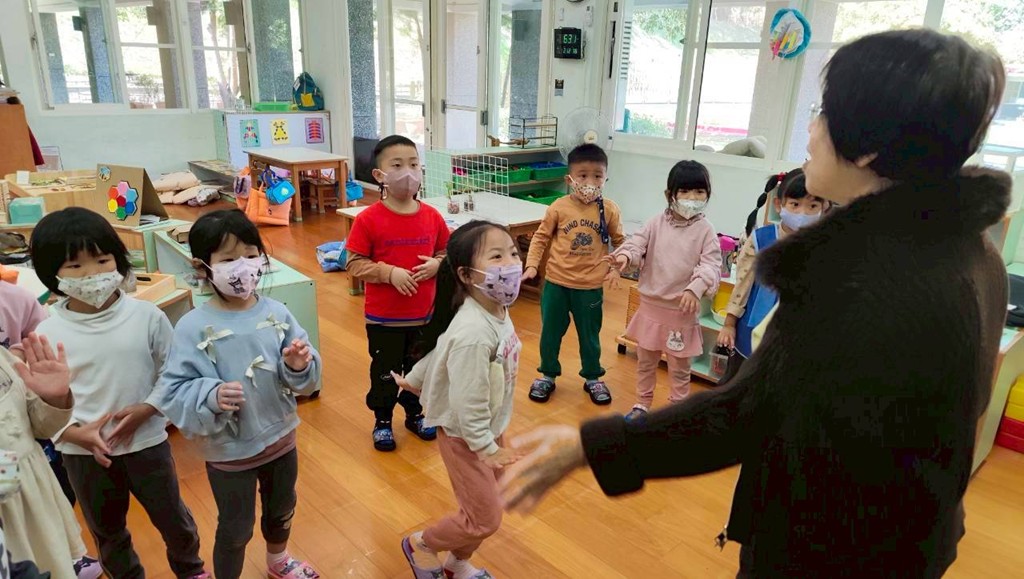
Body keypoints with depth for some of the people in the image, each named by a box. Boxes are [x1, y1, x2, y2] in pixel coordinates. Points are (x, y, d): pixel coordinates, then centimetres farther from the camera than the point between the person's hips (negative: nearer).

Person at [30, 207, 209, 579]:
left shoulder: (146, 316, -14)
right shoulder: (46, 334, -12)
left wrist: (144, 410, -19)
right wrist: (76, 433, -20)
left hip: (147, 443, -1)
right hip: (83, 453, 1)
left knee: (171, 516, 20)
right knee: (106, 530, 24)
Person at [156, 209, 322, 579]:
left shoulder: (276, 312, -10)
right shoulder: (194, 327, -20)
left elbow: (303, 379, -5)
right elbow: (173, 392, -18)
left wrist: (299, 366, -27)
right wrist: (210, 397, -36)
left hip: (281, 437, 4)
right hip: (229, 451, -4)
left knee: (282, 510, 28)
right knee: (236, 528, 16)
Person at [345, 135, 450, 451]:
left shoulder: (432, 217, -4)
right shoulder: (368, 219, -14)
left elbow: (446, 252, 8)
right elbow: (355, 264, -11)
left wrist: (435, 264, -13)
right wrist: (389, 273, -23)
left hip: (424, 314, 3)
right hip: (383, 317, -3)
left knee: (418, 368, 19)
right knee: (384, 371, 13)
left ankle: (415, 414, 41)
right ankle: (382, 421, 34)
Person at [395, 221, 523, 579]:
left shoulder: (496, 309, -6)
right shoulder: (474, 333, -36)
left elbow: (443, 347, 7)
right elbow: (467, 403, -29)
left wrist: (413, 379, 19)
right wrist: (485, 448, -16)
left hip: (490, 427, 8)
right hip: (464, 435, -8)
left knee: (482, 509, 21)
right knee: (485, 519, 3)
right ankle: (421, 544, 29)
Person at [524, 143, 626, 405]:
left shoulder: (609, 209, -6)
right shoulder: (559, 208, -9)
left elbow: (619, 241, 6)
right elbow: (541, 237, 0)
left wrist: (616, 267, -4)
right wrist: (532, 265, -9)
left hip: (591, 287, 0)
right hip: (556, 283, 0)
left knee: (590, 335, 15)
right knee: (550, 332, 14)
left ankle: (592, 378, 36)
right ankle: (547, 375, 34)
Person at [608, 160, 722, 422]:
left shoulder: (705, 230, -9)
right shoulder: (656, 224, -2)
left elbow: (711, 265, -16)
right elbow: (637, 243, -9)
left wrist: (695, 288, -34)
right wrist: (625, 256, -33)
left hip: (682, 309, -2)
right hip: (651, 305, 3)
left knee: (679, 367, 13)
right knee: (645, 361, 18)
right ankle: (642, 404, 36)